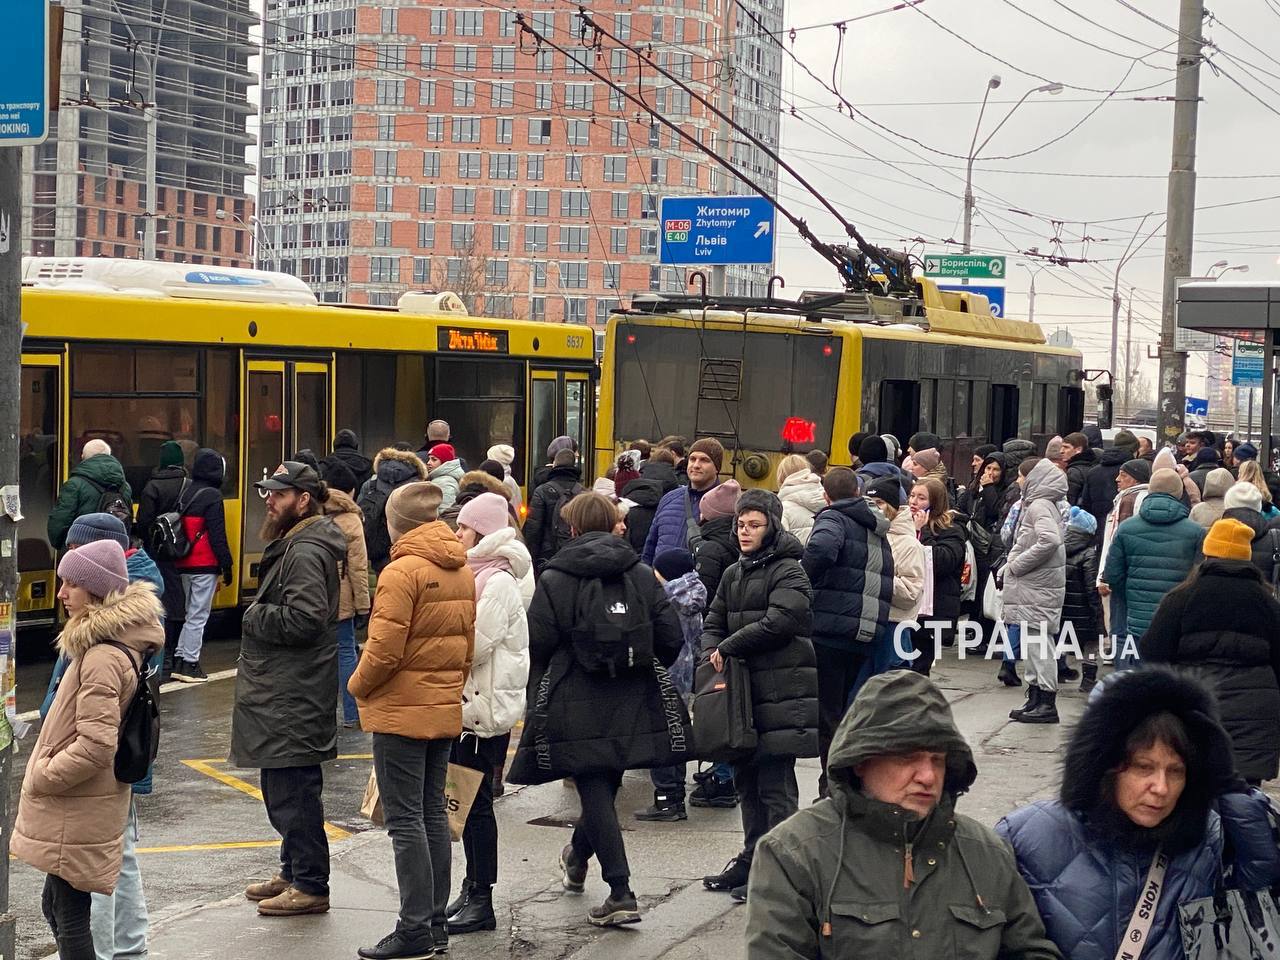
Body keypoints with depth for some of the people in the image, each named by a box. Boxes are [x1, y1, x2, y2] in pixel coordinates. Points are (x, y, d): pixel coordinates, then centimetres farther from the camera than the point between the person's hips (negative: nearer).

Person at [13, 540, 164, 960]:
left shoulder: (103, 658, -23)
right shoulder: (119, 645, 8)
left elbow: (95, 745, -27)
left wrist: (41, 778, -14)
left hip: (78, 816, -10)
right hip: (77, 809, 10)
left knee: (70, 917, -2)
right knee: (56, 906, 20)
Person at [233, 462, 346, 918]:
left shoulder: (305, 553, -17)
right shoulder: (292, 545, 18)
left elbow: (303, 619, -28)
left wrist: (254, 617, -14)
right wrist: (261, 616, 10)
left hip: (294, 698, -12)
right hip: (282, 691, 12)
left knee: (292, 791, -7)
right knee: (284, 788, 19)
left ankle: (310, 887, -1)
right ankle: (293, 872, 31)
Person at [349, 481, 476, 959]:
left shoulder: (402, 571, -16)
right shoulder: (463, 571, 8)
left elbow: (384, 649, -19)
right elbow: (468, 644, 11)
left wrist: (359, 686, -3)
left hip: (401, 712, -8)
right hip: (446, 711, 8)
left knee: (406, 820, -3)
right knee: (433, 814, 14)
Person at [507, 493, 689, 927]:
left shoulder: (554, 580, -7)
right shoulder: (641, 575, 4)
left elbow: (538, 646, -8)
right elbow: (670, 638, 1)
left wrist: (537, 701, 8)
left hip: (578, 706, -4)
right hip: (633, 703, 4)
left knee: (595, 791, 0)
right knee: (605, 785, 19)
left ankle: (621, 893, -6)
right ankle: (578, 857, 43)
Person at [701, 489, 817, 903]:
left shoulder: (788, 572, -7)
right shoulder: (733, 574, 18)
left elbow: (778, 623, -18)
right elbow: (714, 623, 19)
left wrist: (728, 649, -11)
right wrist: (713, 652, -3)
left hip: (781, 693, -8)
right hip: (743, 693, 8)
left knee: (775, 784, -8)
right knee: (746, 779, 14)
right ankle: (752, 859, 25)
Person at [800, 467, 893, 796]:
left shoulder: (833, 518, -5)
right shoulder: (878, 531, 21)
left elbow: (821, 549, -27)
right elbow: (887, 586, 23)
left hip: (829, 628, -7)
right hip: (866, 636, 7)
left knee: (826, 714, -3)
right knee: (841, 707, 17)